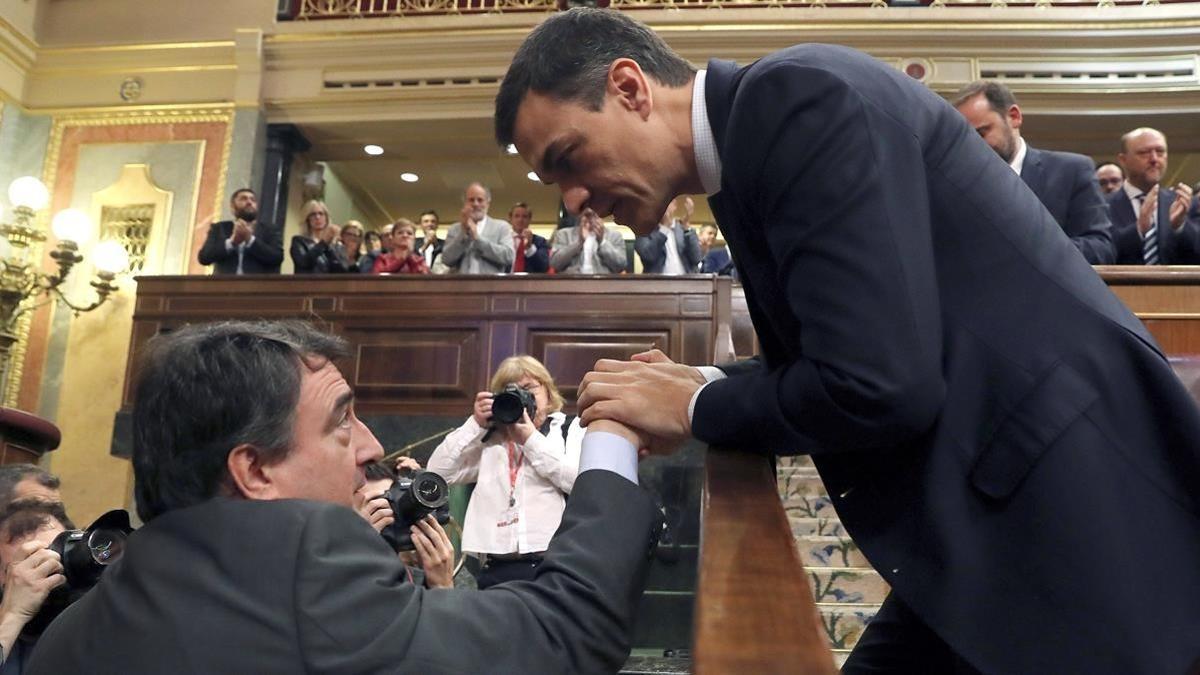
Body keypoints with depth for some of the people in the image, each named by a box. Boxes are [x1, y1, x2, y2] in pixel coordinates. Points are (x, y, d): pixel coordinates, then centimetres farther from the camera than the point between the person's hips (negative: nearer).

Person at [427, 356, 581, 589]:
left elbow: (582, 481, -7)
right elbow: (438, 471, 11)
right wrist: (475, 425, 5)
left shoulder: (571, 429, 10)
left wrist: (531, 439, -3)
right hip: (497, 569, 3)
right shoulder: (490, 438, 18)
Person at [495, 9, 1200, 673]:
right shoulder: (757, 133, 10)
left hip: (1073, 508, -9)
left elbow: (878, 385, -26)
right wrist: (706, 386, 2)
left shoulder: (800, 96, -18)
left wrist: (695, 409, -10)